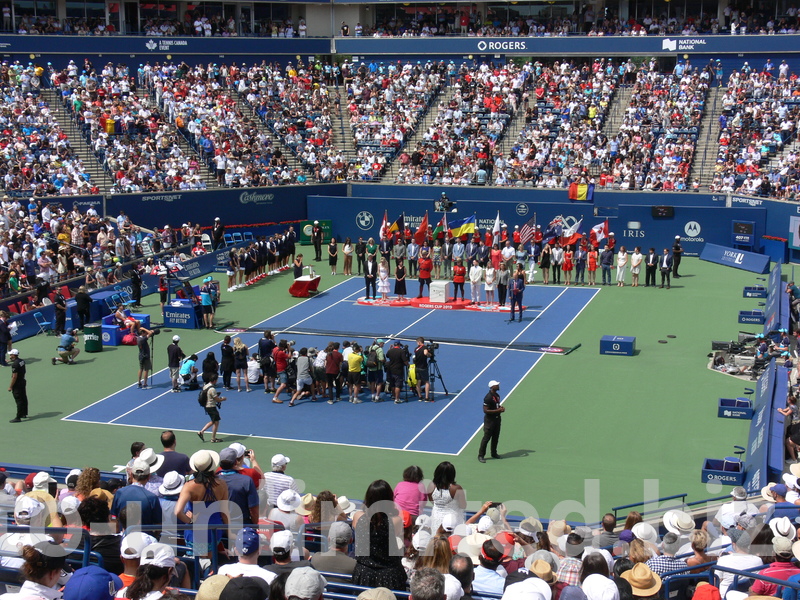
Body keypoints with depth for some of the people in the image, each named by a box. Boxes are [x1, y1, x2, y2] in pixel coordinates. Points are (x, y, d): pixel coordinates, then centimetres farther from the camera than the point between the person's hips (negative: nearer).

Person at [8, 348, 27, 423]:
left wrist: (10, 386, -17)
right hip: (23, 382, 9)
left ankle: (18, 418, -3)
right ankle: (24, 414, 30)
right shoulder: (22, 361, 4)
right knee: (24, 399, 18)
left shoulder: (14, 364, -23)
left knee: (19, 401, -6)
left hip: (17, 385, -9)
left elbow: (14, 376, -23)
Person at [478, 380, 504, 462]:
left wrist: (501, 408, 1)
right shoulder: (488, 397, -21)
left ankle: (494, 453, 32)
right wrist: (497, 410, -24)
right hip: (489, 420, -8)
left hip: (497, 419, 9)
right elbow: (485, 410, -23)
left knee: (496, 438, 17)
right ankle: (481, 455, 6)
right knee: (486, 438, -3)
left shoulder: (497, 395, 8)